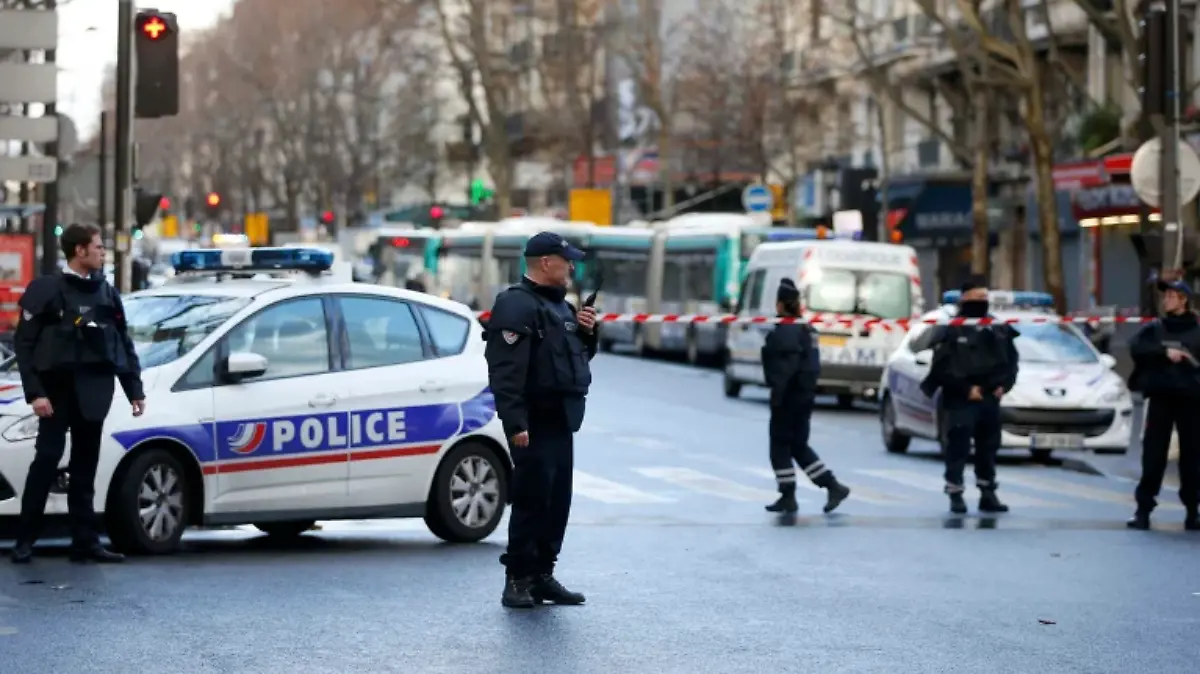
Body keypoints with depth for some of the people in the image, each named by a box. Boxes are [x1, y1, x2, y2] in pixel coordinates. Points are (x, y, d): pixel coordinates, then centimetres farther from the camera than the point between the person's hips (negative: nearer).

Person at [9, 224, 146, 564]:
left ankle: (85, 541, 9)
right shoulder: (45, 289, -3)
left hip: (94, 392, 5)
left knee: (85, 467, 7)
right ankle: (25, 541, -3)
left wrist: (135, 390, 8)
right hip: (58, 388, -5)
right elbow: (24, 344, -6)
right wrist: (34, 392, -14)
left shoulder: (107, 293, 12)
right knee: (46, 460, -8)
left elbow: (124, 344, 15)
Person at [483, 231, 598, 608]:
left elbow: (578, 357, 30)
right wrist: (515, 422, -27)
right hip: (535, 424, -10)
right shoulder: (517, 305, -12)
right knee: (531, 501, -9)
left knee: (557, 503, 11)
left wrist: (587, 332, 9)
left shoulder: (560, 306, 19)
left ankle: (542, 575, 19)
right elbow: (505, 369, -21)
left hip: (561, 422, 10)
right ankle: (518, 580, -4)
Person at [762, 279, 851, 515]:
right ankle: (833, 487, 12)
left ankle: (788, 497, 3)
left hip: (789, 398, -9)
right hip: (804, 396, 9)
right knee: (798, 447, 15)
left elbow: (785, 368, -23)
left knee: (780, 447, 0)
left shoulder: (786, 330, -16)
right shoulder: (804, 328, 14)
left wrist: (777, 397, -22)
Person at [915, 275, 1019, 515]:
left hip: (991, 399, 6)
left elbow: (1011, 360, 15)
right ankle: (956, 495, 0)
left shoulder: (999, 330, 10)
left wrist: (1004, 384, -1)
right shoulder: (951, 330, -9)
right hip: (960, 401, -6)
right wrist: (966, 389, -17)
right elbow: (941, 368, -13)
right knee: (958, 448, -7)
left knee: (989, 448, 12)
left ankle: (988, 495, 20)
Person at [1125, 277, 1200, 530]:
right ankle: (1143, 508, -1)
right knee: (1153, 454, -3)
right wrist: (1164, 352, -18)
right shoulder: (1153, 329, 9)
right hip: (1161, 398, 1)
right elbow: (1136, 348, -7)